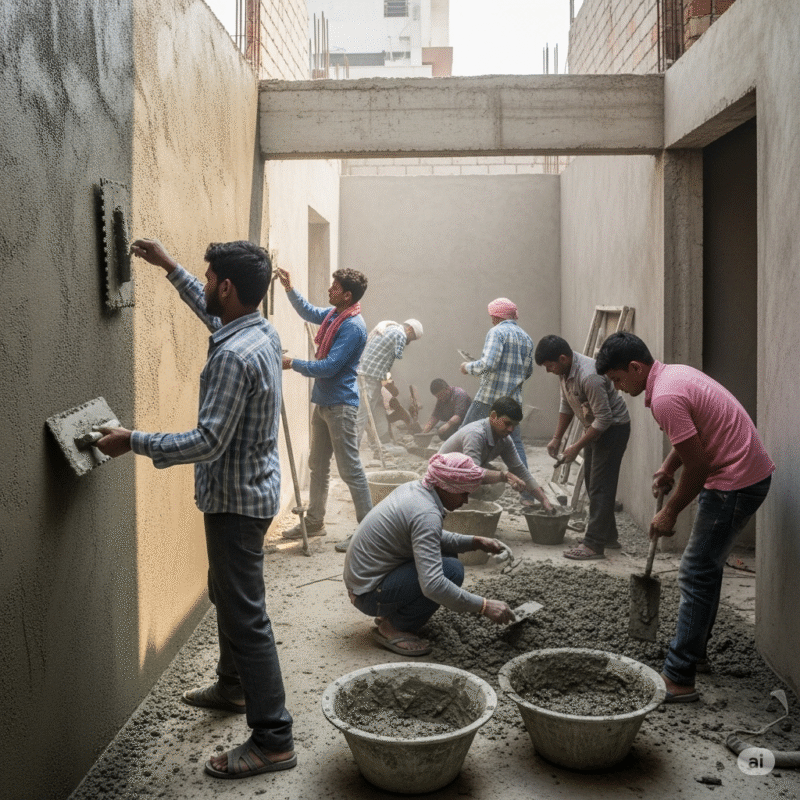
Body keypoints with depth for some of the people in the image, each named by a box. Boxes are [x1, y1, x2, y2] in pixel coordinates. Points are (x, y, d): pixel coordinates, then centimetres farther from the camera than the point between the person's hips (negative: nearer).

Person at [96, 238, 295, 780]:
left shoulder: (233, 355, -27)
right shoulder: (263, 332, 3)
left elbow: (208, 442, -28)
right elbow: (212, 313, 26)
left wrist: (133, 441, -20)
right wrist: (169, 266, 28)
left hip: (237, 499, -10)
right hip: (254, 488, 10)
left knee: (245, 614, -3)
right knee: (227, 594, 25)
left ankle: (273, 739, 5)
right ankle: (232, 686, 45)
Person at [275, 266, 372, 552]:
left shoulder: (353, 327, -20)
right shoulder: (334, 314, 8)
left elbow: (329, 367, -24)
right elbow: (310, 313, 30)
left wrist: (293, 364, -16)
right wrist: (289, 289, 17)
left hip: (340, 405, -10)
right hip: (323, 401, 10)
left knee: (350, 469, -6)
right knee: (317, 464, 17)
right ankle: (314, 521, 29)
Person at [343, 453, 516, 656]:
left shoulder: (413, 488, 3)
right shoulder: (426, 515, -26)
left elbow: (435, 538, 21)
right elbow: (432, 585, -34)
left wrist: (476, 542, 9)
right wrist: (483, 606, -27)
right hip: (368, 595, -10)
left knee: (445, 552, 12)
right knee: (451, 570, -20)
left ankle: (391, 614, 12)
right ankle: (392, 627, -8)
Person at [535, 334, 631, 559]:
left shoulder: (589, 376, -33)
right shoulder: (564, 371, -2)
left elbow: (604, 418, -30)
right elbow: (566, 405, 12)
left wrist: (577, 447, -24)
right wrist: (557, 438, 10)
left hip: (613, 428, -10)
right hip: (595, 427, 10)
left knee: (600, 486, -10)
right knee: (591, 482, 15)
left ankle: (594, 544, -7)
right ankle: (608, 536, 26)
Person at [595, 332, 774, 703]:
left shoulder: (665, 397, -24)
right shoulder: (673, 373, 9)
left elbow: (697, 466, -21)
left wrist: (669, 513, -9)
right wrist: (667, 468, 11)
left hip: (736, 483, -11)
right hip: (749, 473, 11)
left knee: (696, 575, -7)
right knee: (707, 567, 21)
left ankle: (678, 678, -3)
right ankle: (695, 650, 34)